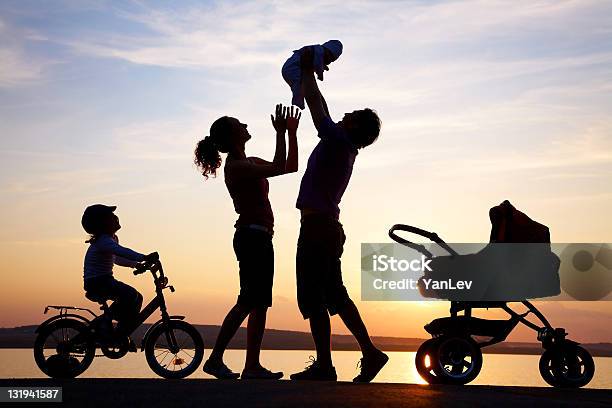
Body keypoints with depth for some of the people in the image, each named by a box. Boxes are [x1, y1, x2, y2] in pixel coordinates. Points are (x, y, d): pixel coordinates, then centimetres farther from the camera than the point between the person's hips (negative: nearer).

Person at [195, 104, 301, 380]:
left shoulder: (251, 163, 17)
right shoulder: (236, 167, -12)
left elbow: (290, 166, 19)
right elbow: (280, 168, -23)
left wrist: (291, 132, 14)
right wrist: (280, 133, -17)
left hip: (259, 238, 10)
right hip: (251, 236, -10)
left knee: (259, 303, 8)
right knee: (248, 303, -9)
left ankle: (252, 366, 10)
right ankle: (216, 358, -5)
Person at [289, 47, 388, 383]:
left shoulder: (339, 141, -10)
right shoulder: (343, 147, 15)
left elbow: (316, 107, -6)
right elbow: (322, 112, 26)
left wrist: (307, 74, 7)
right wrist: (307, 77, 30)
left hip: (317, 227, -10)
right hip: (327, 227, 10)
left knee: (312, 299, -6)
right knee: (335, 296, 14)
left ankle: (324, 365, -2)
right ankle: (370, 352, 14)